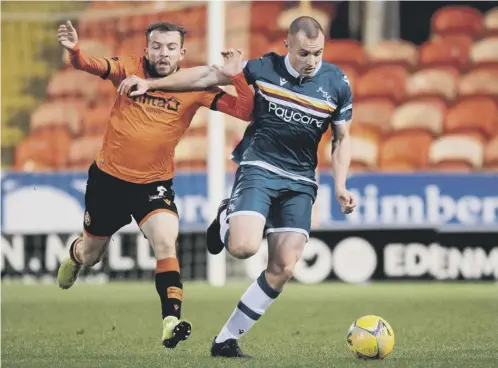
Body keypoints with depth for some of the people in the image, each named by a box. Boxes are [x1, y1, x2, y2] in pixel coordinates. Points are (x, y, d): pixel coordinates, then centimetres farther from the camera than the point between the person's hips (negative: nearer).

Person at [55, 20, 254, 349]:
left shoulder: (195, 87, -11)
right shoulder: (129, 69, -12)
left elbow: (246, 111, -16)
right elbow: (90, 65, -31)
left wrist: (237, 77, -32)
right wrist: (74, 51, -53)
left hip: (154, 185, -1)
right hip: (108, 178, 1)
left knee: (166, 242, -27)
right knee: (91, 255, 20)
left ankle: (171, 322, -25)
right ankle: (75, 256, 58)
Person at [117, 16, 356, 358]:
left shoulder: (337, 83, -2)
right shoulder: (264, 68, -6)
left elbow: (342, 139, 10)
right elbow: (209, 75, 3)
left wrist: (340, 186, -3)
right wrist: (151, 84, 2)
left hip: (300, 181, 3)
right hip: (259, 168, -3)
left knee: (283, 269, -7)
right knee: (244, 247, -27)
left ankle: (227, 339, 5)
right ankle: (227, 219, 12)